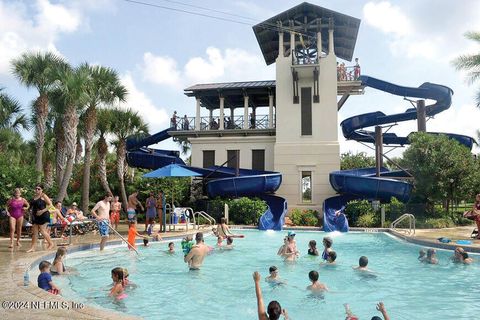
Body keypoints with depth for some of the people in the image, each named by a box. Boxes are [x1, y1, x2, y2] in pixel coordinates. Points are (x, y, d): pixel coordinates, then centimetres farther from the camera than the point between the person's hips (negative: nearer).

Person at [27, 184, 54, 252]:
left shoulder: (43, 196, -6)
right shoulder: (34, 196, 14)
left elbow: (50, 204, -12)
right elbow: (32, 205, 25)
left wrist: (42, 211, -19)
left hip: (43, 216, -7)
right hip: (35, 216, 7)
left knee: (42, 230, -6)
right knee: (34, 232, 5)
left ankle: (51, 243, 11)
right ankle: (32, 247, 7)